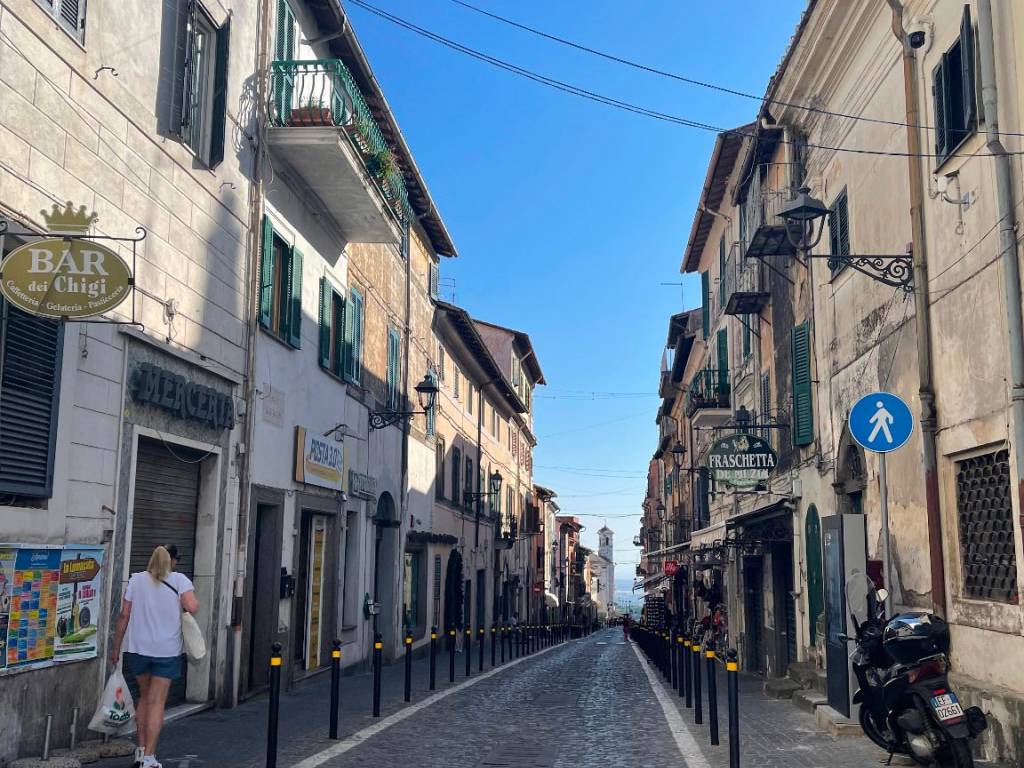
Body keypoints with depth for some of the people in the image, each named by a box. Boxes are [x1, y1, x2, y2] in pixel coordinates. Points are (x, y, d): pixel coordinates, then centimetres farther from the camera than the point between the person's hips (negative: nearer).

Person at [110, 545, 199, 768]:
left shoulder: (136, 579, 5)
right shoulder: (179, 579, -4)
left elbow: (124, 615, 3)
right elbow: (192, 607, -18)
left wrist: (116, 647, 9)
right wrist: (194, 601, 5)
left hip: (138, 649, 3)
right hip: (167, 650, -3)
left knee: (144, 697, 20)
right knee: (156, 702, 2)